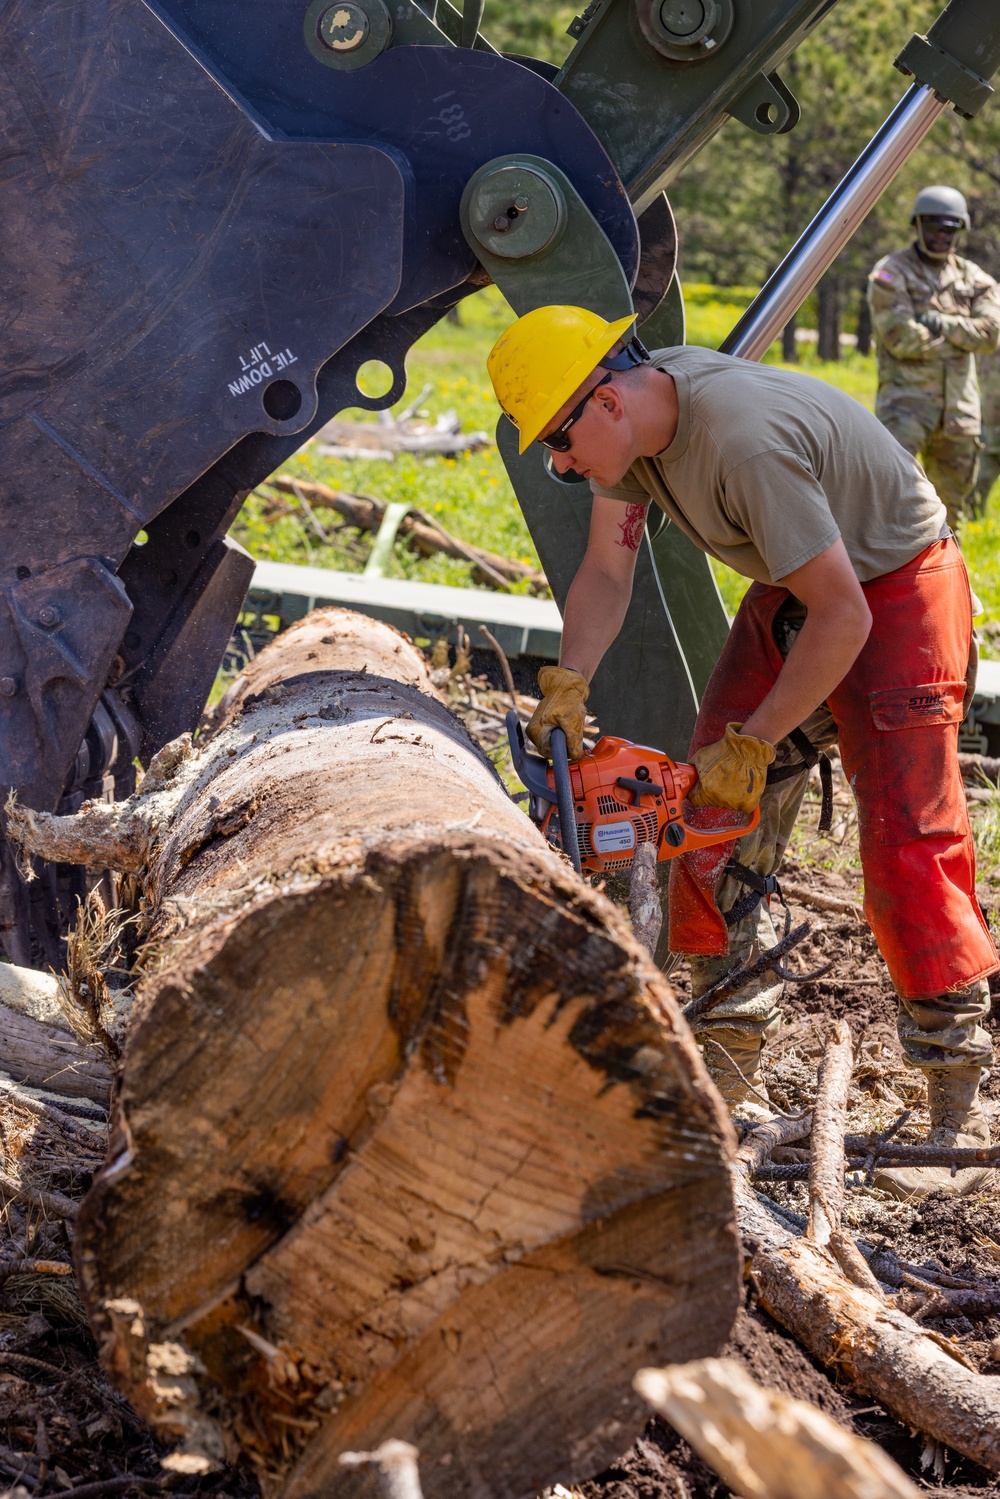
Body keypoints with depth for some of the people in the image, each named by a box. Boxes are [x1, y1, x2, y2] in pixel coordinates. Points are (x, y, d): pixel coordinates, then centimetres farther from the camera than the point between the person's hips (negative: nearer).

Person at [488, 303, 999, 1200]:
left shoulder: (745, 439, -36)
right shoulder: (630, 418, -10)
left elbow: (843, 620, -31)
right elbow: (605, 573, -3)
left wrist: (753, 747, -24)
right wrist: (567, 688, -18)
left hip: (898, 592, -8)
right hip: (792, 590, 8)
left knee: (907, 849, -14)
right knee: (716, 822, 2)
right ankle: (732, 1081, 9)